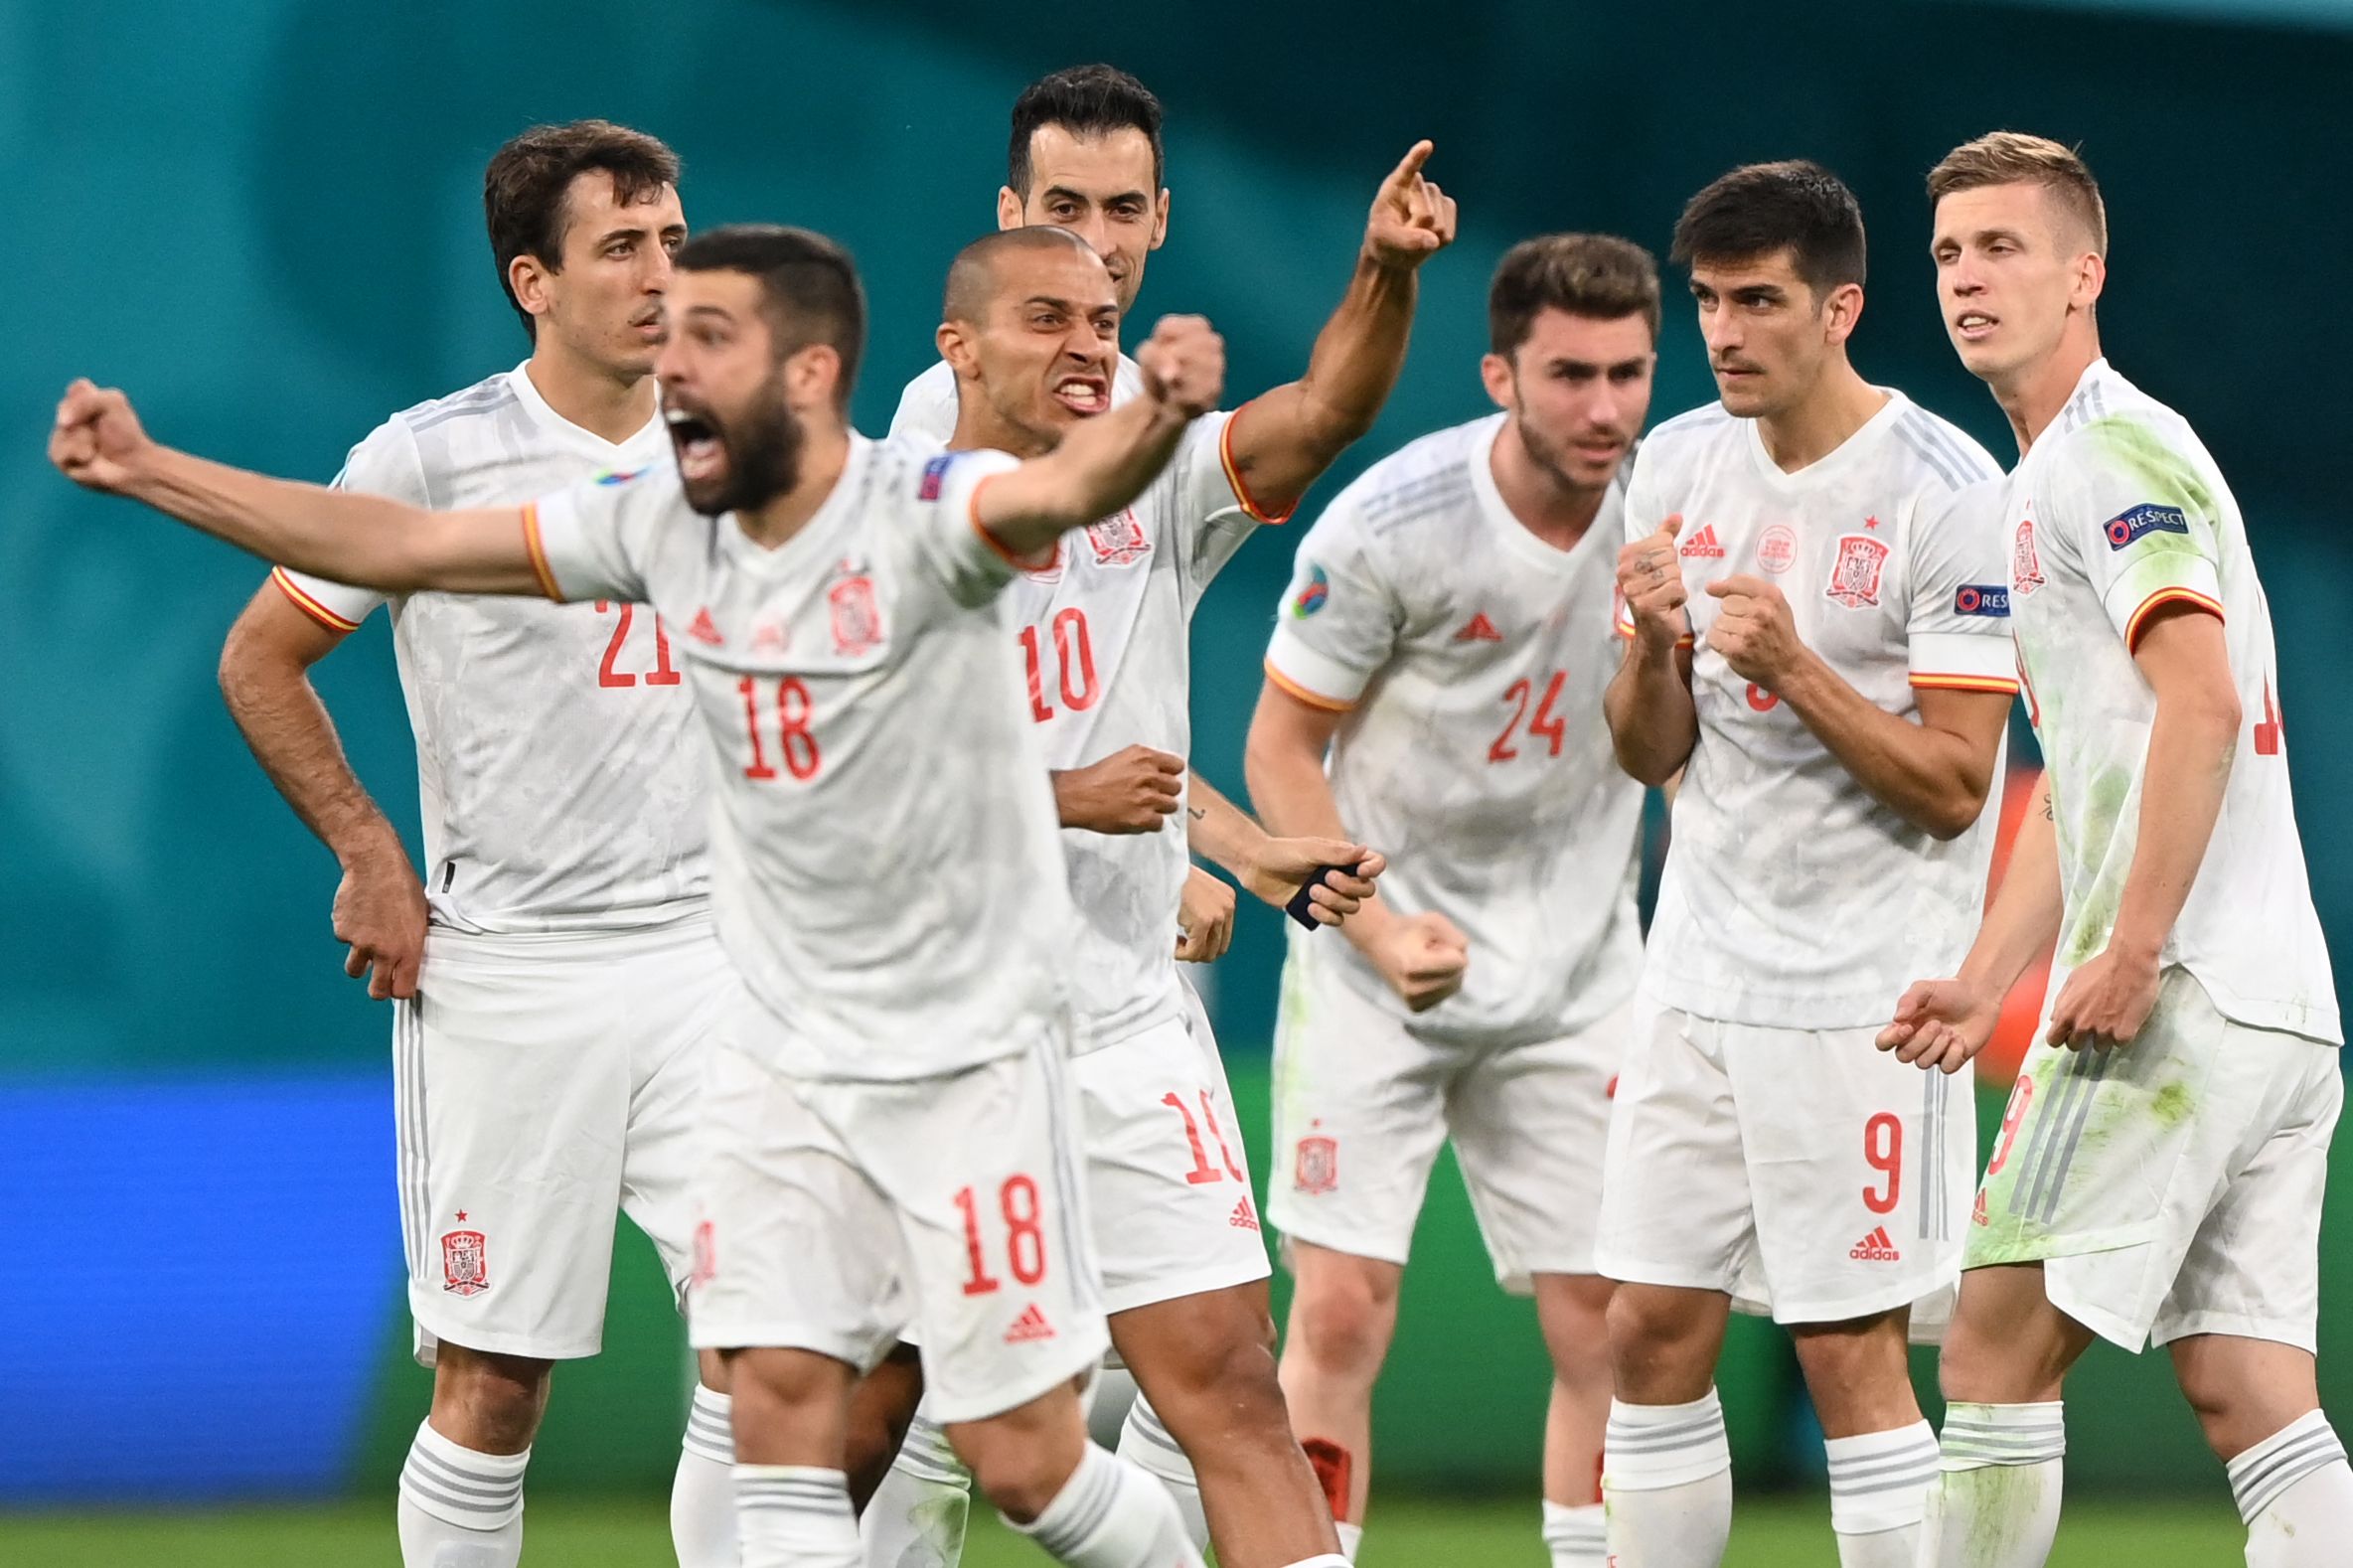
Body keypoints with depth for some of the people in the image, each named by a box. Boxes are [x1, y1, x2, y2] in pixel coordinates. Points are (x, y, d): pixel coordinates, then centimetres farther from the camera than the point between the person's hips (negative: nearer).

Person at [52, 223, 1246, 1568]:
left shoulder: (923, 512, -20)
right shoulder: (664, 526, -2)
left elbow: (1070, 489, -41)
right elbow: (402, 545, 3)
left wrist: (1156, 418, -64)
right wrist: (149, 471, -1)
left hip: (970, 1054, -5)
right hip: (784, 1053, 5)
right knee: (780, 1409, -4)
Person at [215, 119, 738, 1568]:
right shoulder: (433, 458, -5)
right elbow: (261, 660, 4)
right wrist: (373, 861, -2)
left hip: (699, 950, 4)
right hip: (502, 969, -3)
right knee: (495, 1382, -2)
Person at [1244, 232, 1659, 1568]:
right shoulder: (1393, 522, -16)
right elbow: (1279, 747, -7)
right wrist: (1383, 929, -17)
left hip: (1579, 972, 3)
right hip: (1377, 961, -3)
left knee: (1610, 1327, 0)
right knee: (1340, 1311, -10)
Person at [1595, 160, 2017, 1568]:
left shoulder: (1944, 491, -12)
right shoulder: (1680, 465, 6)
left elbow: (1953, 786, -14)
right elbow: (1650, 755, 8)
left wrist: (1795, 669, -25)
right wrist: (1653, 645, -12)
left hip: (1863, 993, -6)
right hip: (1703, 966, 6)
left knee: (1851, 1353, -6)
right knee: (1653, 1330, 6)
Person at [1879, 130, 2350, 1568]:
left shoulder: (2113, 452, -8)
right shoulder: (2049, 477, 24)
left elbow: (2202, 703, -21)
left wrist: (2134, 951, -24)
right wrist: (1986, 983, 23)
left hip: (2179, 1004, -10)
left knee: (1999, 1347, -5)